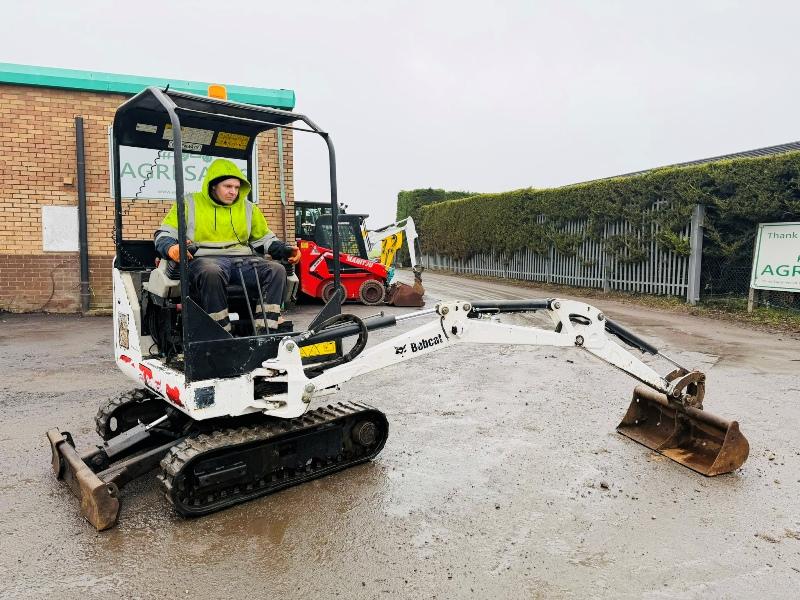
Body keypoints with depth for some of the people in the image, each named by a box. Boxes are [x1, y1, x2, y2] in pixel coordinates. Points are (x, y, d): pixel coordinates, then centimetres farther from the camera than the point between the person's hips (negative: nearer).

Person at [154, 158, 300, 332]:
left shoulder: (248, 208, 22)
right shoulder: (190, 204, 12)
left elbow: (265, 239, 28)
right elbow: (164, 234, 9)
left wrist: (286, 250, 8)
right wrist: (171, 248, -16)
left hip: (242, 259, 3)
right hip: (205, 258, -3)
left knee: (277, 270, -26)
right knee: (212, 273, -42)